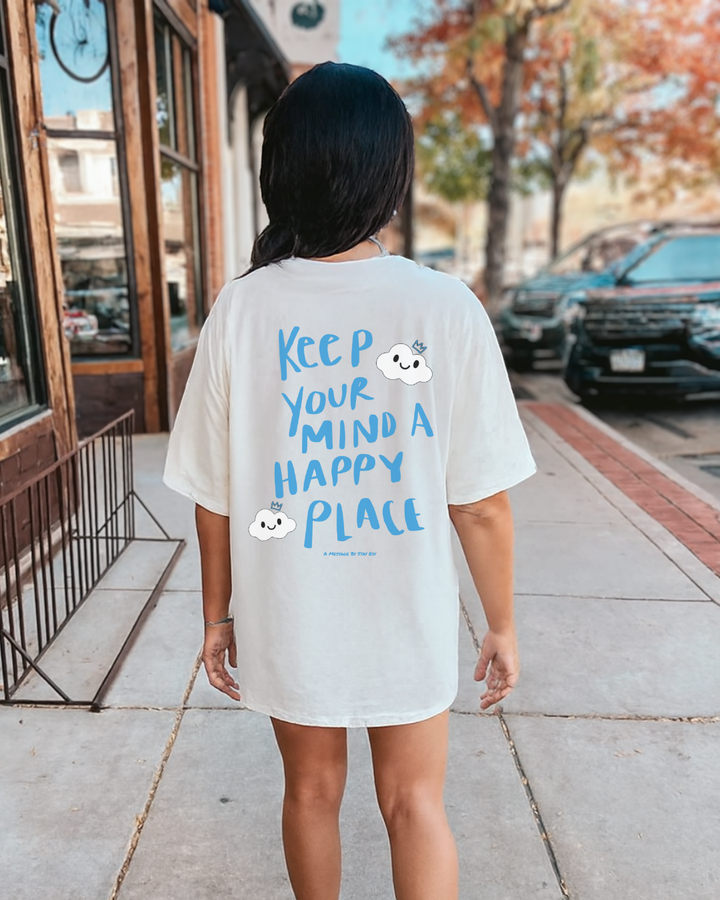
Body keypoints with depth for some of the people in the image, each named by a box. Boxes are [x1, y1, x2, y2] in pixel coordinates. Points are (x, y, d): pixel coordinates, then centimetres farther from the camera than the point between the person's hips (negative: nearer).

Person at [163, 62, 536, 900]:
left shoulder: (241, 310, -12)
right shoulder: (447, 310, -15)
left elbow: (215, 497, -7)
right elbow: (482, 504, -12)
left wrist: (218, 614, 8)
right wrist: (502, 625, 3)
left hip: (287, 623, 1)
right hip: (408, 621, 0)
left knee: (312, 792, 25)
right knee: (414, 804, 21)